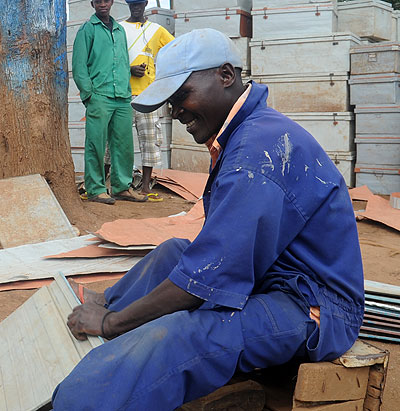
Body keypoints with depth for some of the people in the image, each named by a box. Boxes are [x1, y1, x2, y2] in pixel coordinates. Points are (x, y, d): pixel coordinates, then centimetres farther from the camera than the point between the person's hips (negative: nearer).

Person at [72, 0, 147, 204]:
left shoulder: (120, 30, 21)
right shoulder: (87, 29, 4)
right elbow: (79, 65, -1)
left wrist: (127, 91, 14)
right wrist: (88, 93, -9)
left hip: (123, 98, 6)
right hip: (99, 97, -5)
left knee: (124, 144, 5)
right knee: (96, 144, -4)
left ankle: (122, 186, 14)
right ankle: (95, 189, 2)